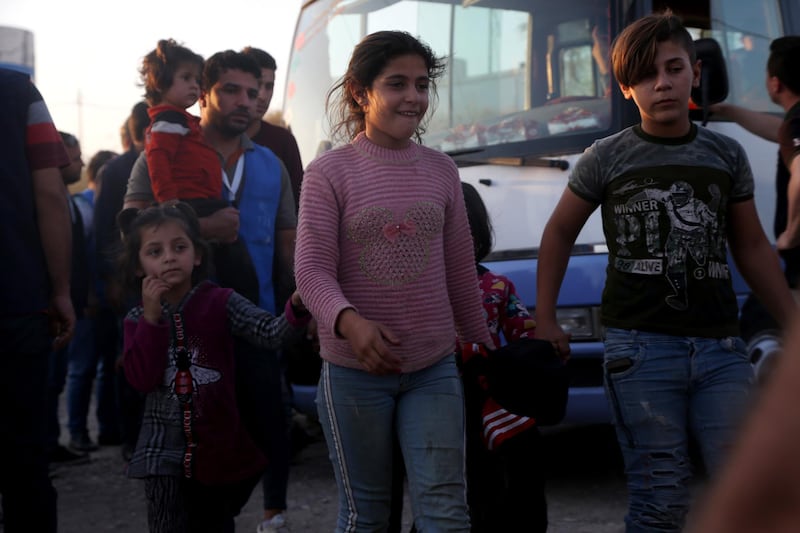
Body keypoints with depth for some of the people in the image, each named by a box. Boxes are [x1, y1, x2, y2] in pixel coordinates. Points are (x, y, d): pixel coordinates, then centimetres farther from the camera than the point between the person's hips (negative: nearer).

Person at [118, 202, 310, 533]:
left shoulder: (220, 303, -4)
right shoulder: (138, 319, 2)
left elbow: (271, 333, -18)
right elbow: (142, 380, -11)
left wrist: (297, 307, -38)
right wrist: (152, 318, -15)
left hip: (218, 445, 0)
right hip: (166, 451, 0)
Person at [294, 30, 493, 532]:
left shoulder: (441, 169, 7)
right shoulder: (330, 171, -5)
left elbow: (460, 270, 13)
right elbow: (312, 268, -12)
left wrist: (484, 346, 16)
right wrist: (349, 321, -31)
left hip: (434, 368, 3)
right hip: (354, 372, -3)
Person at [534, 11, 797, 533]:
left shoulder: (726, 154, 11)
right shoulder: (606, 158, 5)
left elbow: (752, 247, 18)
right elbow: (560, 234, 16)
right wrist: (545, 319, 11)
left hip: (721, 348, 2)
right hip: (641, 348, -2)